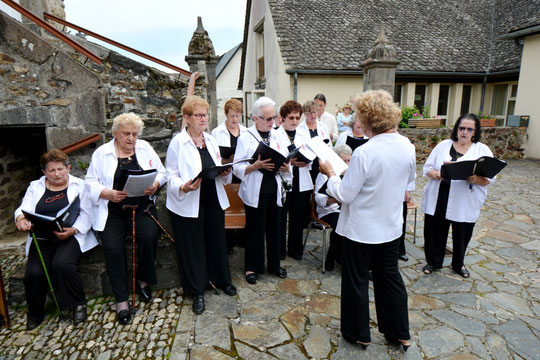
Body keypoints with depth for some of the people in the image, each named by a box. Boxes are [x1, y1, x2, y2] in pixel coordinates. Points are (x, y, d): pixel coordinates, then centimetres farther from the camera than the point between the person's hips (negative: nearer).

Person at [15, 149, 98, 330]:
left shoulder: (79, 185, 7)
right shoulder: (35, 187, 17)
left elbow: (85, 214, -1)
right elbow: (24, 209, 3)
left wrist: (73, 230, -18)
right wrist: (21, 218, -22)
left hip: (71, 235, -3)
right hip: (42, 238, 3)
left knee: (62, 263, -29)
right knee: (33, 272, -19)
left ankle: (79, 304, -6)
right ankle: (35, 314, 9)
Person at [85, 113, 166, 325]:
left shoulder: (145, 148, 11)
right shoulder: (102, 153, 6)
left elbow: (161, 172, 12)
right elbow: (90, 182, 4)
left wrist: (155, 184, -10)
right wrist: (107, 193, -15)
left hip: (141, 207, 1)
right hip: (112, 212, 0)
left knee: (149, 235, -26)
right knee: (112, 248, -21)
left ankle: (143, 280, 2)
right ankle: (121, 300, -5)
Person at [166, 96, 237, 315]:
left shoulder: (211, 140, 11)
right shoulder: (178, 143, -7)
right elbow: (171, 175, -7)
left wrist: (225, 173, -4)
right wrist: (183, 187, -27)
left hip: (214, 201, 5)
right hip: (188, 204, -5)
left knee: (217, 241, 14)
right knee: (192, 246, 5)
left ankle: (222, 280, 35)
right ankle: (197, 291, 22)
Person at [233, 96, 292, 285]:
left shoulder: (277, 136, 11)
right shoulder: (246, 137, -4)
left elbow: (285, 161, 15)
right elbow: (237, 168, -9)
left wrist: (286, 167, -7)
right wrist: (256, 166, -23)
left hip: (274, 189, 5)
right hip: (254, 191, -4)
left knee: (274, 227, 12)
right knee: (254, 228, 5)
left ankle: (274, 264, 30)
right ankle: (252, 267, 22)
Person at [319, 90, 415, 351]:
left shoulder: (364, 153, -27)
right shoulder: (407, 147, -6)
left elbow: (344, 195, -20)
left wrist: (330, 174, -5)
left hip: (361, 229, -6)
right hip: (391, 226, 6)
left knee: (356, 280, 14)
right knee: (390, 276, 22)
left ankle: (359, 334, 33)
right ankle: (400, 334, 38)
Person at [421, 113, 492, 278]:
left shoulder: (482, 150, 2)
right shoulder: (443, 145, 6)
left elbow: (489, 178, -5)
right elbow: (427, 167, 4)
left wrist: (474, 179, -26)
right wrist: (437, 174, -18)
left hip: (465, 204, -1)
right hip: (438, 200, 1)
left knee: (462, 235, 13)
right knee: (435, 232, 8)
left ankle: (458, 264, 38)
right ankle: (433, 262, 30)